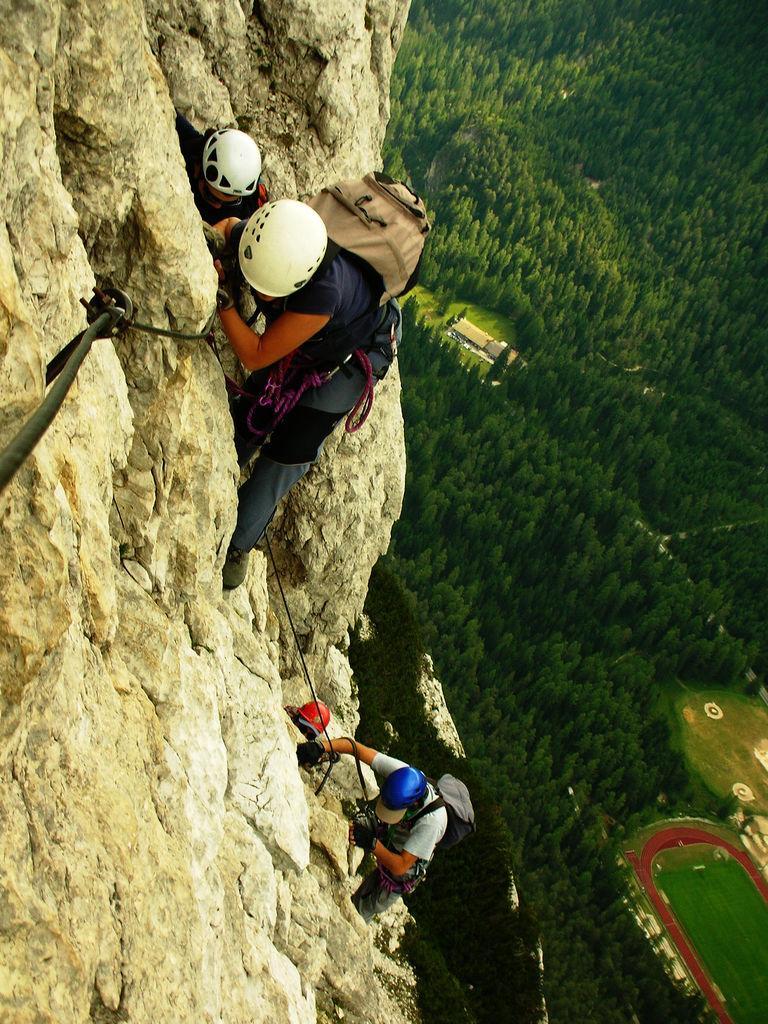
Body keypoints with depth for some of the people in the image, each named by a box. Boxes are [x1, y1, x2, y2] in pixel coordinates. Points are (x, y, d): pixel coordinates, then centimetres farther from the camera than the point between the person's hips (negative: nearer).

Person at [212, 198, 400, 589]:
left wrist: (221, 295, -40)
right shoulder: (249, 238, -29)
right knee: (245, 421, 5)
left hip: (352, 353, -5)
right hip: (299, 338, 6)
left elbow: (256, 355, -37)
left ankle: (238, 544, 13)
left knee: (290, 449, -7)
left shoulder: (325, 290, -47)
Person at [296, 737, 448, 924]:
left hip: (403, 862, -5)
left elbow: (400, 867, -35)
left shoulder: (432, 821, -43)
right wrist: (321, 746, -48)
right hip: (382, 830, 5)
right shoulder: (399, 772, -33)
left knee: (362, 910, 8)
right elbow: (357, 747, -33)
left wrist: (371, 843, -46)